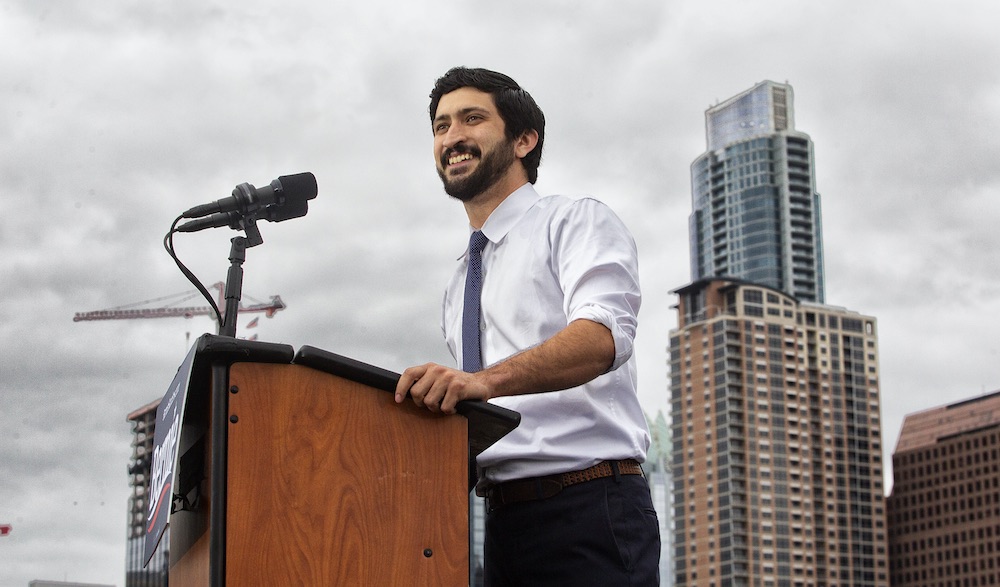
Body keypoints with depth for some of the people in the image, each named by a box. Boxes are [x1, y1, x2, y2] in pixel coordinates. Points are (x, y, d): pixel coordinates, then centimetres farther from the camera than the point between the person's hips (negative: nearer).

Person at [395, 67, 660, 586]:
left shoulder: (577, 222, -1)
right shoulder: (460, 286, 23)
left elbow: (602, 336, -20)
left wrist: (485, 379, -35)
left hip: (587, 510, -7)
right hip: (505, 520, 7)